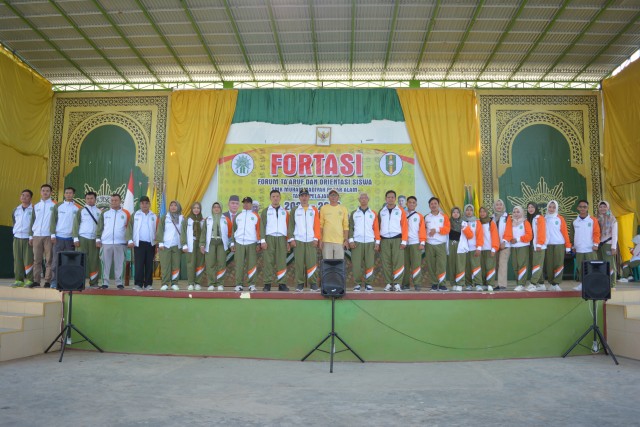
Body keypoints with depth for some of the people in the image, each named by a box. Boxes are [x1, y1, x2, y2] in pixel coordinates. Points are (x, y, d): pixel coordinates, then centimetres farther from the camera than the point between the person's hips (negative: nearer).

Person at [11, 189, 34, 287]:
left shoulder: (33, 209, -1)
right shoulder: (16, 210, 14)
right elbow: (14, 222, 25)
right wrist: (15, 231, 15)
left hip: (28, 238, -5)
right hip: (17, 238, 5)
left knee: (28, 259, -7)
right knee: (17, 259, 4)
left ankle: (30, 280, -4)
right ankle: (19, 280, 9)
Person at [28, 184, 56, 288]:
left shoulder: (54, 205, 4)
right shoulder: (36, 206, 15)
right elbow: (32, 221, 16)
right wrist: (30, 236, 10)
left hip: (49, 236, -3)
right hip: (36, 236, 4)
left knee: (49, 260, -4)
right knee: (37, 260, 2)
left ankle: (48, 281, -3)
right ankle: (36, 281, 5)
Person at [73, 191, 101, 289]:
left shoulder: (99, 212, 12)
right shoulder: (81, 211, 7)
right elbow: (75, 225, 3)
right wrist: (75, 238, -6)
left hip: (94, 239, 2)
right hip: (82, 238, -1)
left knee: (94, 261, 0)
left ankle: (93, 282, 4)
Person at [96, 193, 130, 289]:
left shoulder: (125, 214, 8)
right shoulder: (105, 213, 10)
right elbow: (100, 227, 10)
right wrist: (98, 239, 3)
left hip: (120, 243, -1)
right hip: (106, 242, 1)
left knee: (119, 264, 0)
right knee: (106, 263, 2)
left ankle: (119, 282, 7)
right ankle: (105, 282, 7)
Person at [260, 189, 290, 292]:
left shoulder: (284, 212, 17)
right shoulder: (265, 211, 11)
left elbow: (288, 227, 14)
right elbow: (262, 226, 4)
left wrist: (288, 241, 6)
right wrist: (263, 240, -7)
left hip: (281, 238, 1)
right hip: (269, 238, -1)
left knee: (281, 261, -3)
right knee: (268, 261, -5)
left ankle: (282, 284, 0)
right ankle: (267, 284, -2)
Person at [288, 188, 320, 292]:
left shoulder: (314, 210, 12)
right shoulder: (295, 210, 12)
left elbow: (317, 225, 7)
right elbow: (291, 225, 9)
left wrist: (316, 238, -2)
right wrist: (291, 239, -1)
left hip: (311, 241, 0)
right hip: (298, 240, 0)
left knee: (312, 263, -6)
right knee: (299, 263, -3)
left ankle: (313, 284, -1)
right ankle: (300, 284, 3)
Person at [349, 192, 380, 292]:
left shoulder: (373, 213, 11)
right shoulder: (354, 213, 11)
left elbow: (376, 228, 9)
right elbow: (350, 227, 8)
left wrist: (377, 242, 3)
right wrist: (351, 240, -2)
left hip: (370, 242, 0)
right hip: (357, 242, 0)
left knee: (369, 264, -3)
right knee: (356, 264, -4)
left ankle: (369, 284, 5)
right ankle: (357, 284, 5)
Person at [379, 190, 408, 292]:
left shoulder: (401, 211, 5)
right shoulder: (381, 212, 12)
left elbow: (405, 226, 1)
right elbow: (378, 227, 11)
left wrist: (404, 241, -7)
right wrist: (378, 241, 4)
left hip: (397, 239, -2)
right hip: (384, 240, 2)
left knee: (398, 262, -7)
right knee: (386, 263, 1)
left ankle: (397, 284, -2)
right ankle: (388, 284, 8)